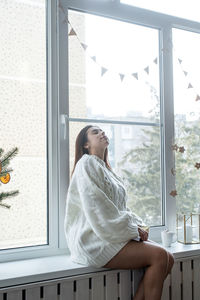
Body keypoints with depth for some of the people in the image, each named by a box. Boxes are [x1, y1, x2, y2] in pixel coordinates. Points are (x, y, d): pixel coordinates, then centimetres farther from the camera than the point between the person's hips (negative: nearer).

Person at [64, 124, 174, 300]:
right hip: (94, 241, -9)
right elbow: (97, 210, -16)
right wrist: (133, 229, -12)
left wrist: (137, 225, 3)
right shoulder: (86, 164, -5)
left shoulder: (105, 168, 24)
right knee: (159, 256, -20)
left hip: (114, 235, 9)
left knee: (168, 259, -8)